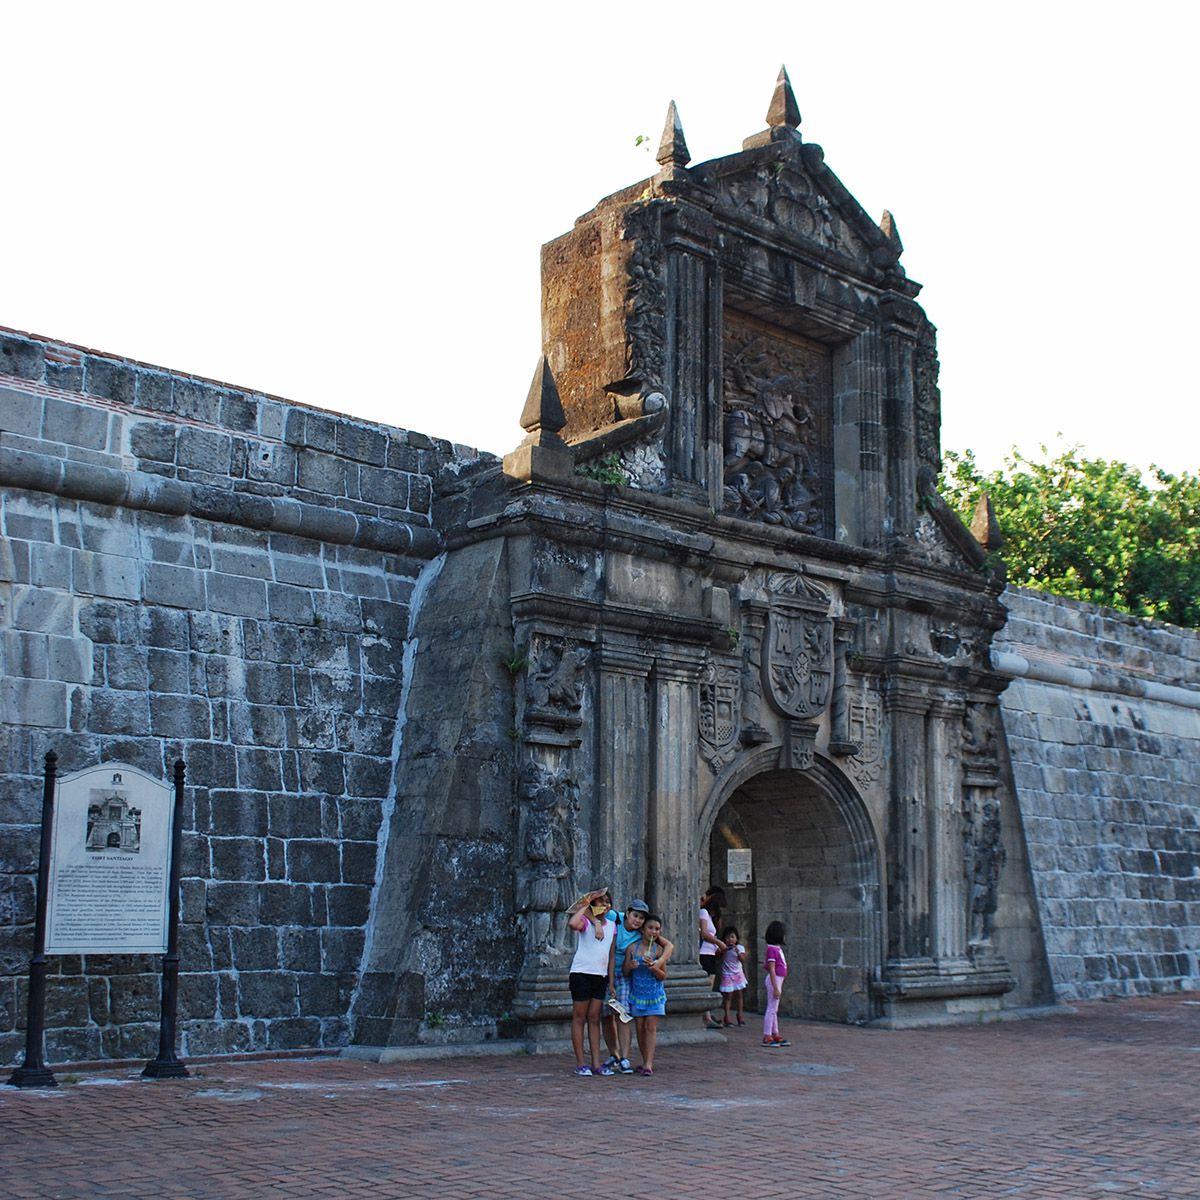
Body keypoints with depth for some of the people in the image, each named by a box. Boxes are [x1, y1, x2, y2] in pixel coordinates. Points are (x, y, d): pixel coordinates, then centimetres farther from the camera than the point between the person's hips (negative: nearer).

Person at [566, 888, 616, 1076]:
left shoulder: (612, 926, 12)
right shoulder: (585, 922, -5)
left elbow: (611, 956, 14)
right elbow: (573, 923, -31)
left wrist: (611, 982, 10)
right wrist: (585, 906, -17)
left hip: (601, 976, 6)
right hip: (581, 974, -6)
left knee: (594, 1019, 9)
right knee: (579, 1018, 0)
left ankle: (596, 1063, 10)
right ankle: (580, 1063, 3)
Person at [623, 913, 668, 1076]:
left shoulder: (659, 950, -4)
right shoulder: (632, 948, -2)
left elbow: (663, 976, -1)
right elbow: (625, 972, 3)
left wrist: (654, 967, -19)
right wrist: (630, 966, -18)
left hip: (654, 994, -2)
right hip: (637, 993, 2)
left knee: (651, 1027, -7)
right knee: (640, 1028, 5)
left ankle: (648, 1064, -9)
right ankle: (646, 1061, 15)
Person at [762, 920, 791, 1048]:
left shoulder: (778, 948, 12)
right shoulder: (772, 949, -18)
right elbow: (772, 969, -21)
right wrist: (775, 987, -23)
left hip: (778, 980, 10)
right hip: (774, 980, -10)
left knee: (774, 1009, 14)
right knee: (771, 1009, -6)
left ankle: (775, 1035, 21)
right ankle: (767, 1037, -3)